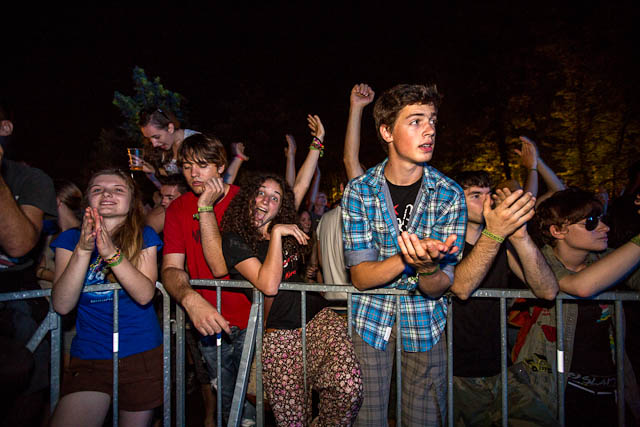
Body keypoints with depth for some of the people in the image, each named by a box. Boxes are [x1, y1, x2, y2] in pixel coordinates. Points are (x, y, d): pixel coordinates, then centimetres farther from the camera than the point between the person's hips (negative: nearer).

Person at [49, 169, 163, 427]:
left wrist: (111, 252, -28)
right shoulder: (70, 239, 1)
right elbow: (62, 305, -11)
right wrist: (83, 250, -23)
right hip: (88, 357, 0)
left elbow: (145, 295, -15)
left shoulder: (144, 236, -1)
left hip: (143, 356, 0)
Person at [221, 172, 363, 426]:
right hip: (279, 332, -3)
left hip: (317, 317, 4)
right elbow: (269, 285, -14)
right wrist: (276, 233, -13)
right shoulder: (234, 240, -2)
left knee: (349, 390, -22)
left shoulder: (287, 230, 15)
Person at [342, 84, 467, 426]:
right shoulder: (359, 191, -10)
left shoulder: (450, 195, -11)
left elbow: (438, 286, -13)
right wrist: (407, 258, -34)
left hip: (426, 323, 1)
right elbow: (360, 276, -15)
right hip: (370, 318, 0)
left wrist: (428, 266, -37)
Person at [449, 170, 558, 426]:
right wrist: (494, 233, -33)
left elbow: (548, 291, -9)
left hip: (500, 373, 3)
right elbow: (460, 288, -24)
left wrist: (520, 236, -22)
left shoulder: (504, 244, 8)